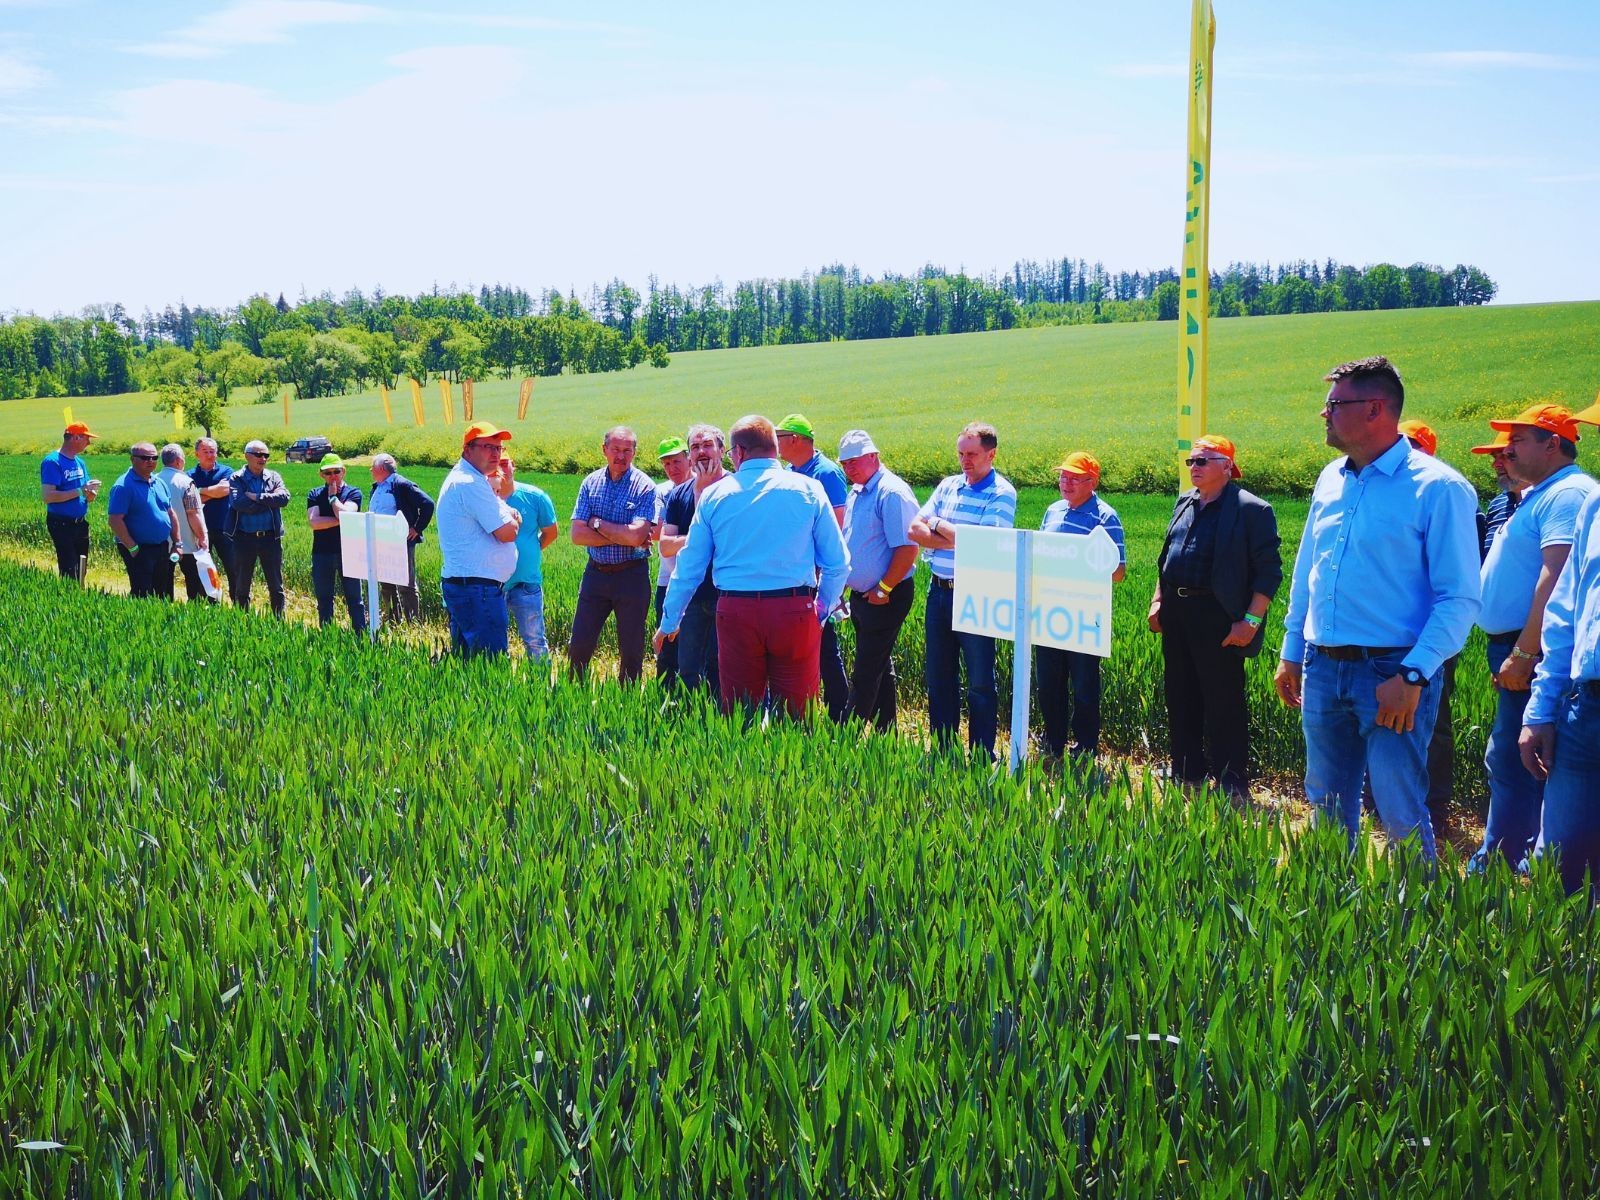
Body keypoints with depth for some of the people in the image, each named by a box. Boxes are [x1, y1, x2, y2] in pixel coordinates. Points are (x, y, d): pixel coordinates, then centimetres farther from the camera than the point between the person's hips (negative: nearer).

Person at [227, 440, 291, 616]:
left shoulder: (274, 477, 8)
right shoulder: (236, 479, 1)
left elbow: (284, 498, -10)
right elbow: (238, 503, -17)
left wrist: (257, 497, -15)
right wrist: (270, 501, -12)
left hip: (270, 537, 1)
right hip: (244, 537, -1)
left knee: (276, 586, 5)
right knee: (241, 586, 8)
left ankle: (280, 622, 13)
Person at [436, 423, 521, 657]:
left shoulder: (458, 478, 18)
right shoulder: (471, 484, -16)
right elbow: (507, 532, -16)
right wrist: (515, 519, 3)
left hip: (459, 583, 11)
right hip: (478, 589, -11)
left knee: (466, 661, 15)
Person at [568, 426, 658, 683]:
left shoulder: (645, 486, -8)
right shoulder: (591, 483, 3)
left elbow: (636, 536, -21)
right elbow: (578, 535, -6)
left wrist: (597, 523, -10)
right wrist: (624, 536, -14)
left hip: (632, 575, -3)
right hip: (595, 573, 3)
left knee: (631, 651, 6)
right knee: (579, 647, 5)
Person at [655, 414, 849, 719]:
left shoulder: (714, 495, 5)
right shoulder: (808, 490, 1)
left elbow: (689, 566, 11)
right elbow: (837, 563, 2)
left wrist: (669, 622, 21)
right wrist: (822, 611, 16)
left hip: (736, 613, 1)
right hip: (794, 613, -1)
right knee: (796, 715, 4)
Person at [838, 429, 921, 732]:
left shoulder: (892, 492, -18)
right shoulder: (856, 493, 12)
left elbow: (908, 547, -23)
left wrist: (883, 590, -19)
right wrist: (845, 579, 14)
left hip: (886, 598, -10)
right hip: (861, 594, 10)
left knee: (865, 673, -7)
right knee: (880, 668, 16)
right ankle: (885, 733, 25)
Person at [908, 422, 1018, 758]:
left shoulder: (1001, 493, -8)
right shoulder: (948, 485, 10)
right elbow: (916, 530, 2)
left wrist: (938, 524, -7)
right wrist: (956, 540, -12)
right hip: (939, 591, 6)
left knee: (980, 681, 2)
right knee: (937, 676, 13)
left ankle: (982, 756, 11)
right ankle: (941, 749, 24)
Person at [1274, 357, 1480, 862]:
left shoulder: (1437, 488, -11)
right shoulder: (1331, 479, 10)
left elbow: (1460, 597, -13)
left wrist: (1413, 676, -20)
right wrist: (1291, 653, 17)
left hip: (1392, 671, -6)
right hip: (1322, 669, 7)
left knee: (1401, 814, -5)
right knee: (1327, 809, 15)